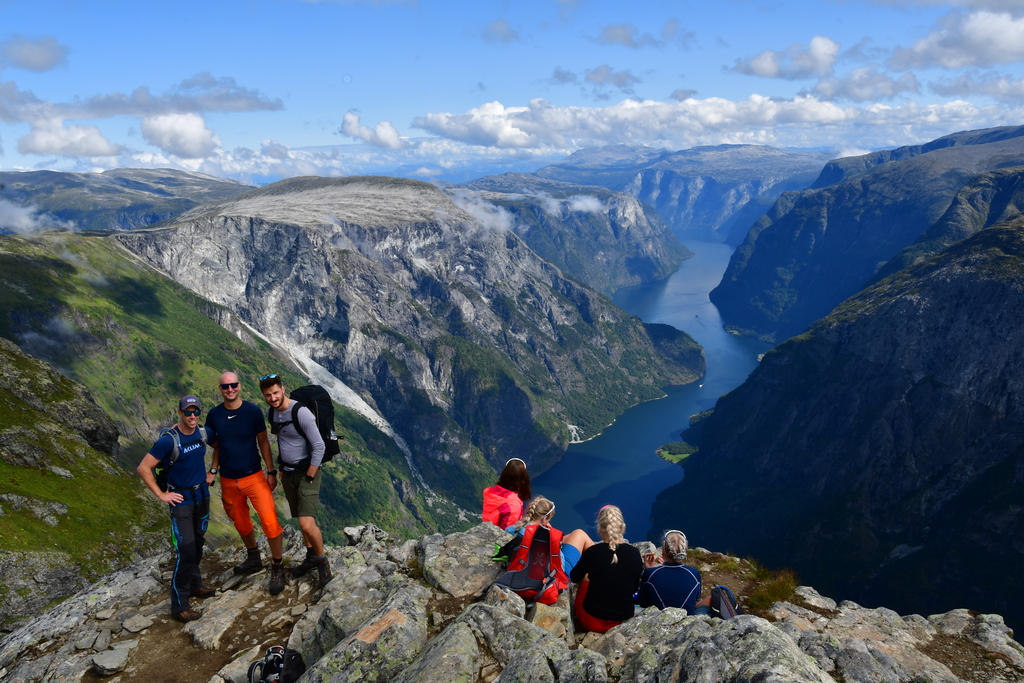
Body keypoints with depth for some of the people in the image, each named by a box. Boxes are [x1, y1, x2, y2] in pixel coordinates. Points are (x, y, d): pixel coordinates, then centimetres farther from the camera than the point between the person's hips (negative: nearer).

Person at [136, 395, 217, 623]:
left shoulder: (203, 433, -4)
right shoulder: (169, 440, -21)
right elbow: (143, 468, -18)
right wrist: (161, 495, -15)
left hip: (202, 495, 6)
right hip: (181, 500, -6)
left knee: (198, 544, 18)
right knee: (186, 552, -9)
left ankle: (195, 585, 37)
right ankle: (179, 606, 2)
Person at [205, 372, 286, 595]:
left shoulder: (253, 411, -9)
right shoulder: (214, 415, -3)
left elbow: (263, 442, -3)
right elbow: (217, 445, 9)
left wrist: (271, 472, -4)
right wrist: (212, 471, 0)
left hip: (254, 476, -3)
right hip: (229, 480, 3)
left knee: (269, 520, -15)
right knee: (241, 522, 18)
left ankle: (277, 568, 2)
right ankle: (253, 559, 42)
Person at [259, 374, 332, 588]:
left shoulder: (301, 412, -23)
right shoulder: (272, 413, 2)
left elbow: (319, 447, -21)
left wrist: (308, 478, -16)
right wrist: (282, 469, 16)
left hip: (307, 473, -7)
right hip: (288, 474, 7)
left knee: (307, 524, -15)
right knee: (301, 521, 16)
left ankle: (322, 561, 9)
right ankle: (311, 557, 35)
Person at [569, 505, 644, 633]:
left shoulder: (592, 552, -15)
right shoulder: (635, 554, -8)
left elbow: (574, 578, 6)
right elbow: (634, 588, 8)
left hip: (592, 621, -2)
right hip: (624, 621, 3)